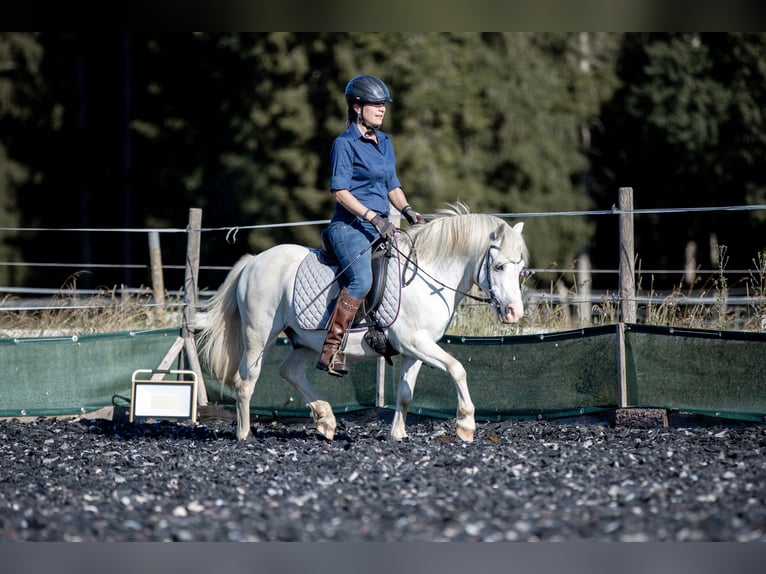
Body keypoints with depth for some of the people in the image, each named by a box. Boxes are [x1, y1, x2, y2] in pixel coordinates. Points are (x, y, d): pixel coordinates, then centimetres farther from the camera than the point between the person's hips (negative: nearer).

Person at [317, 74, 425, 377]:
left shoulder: (384, 142, 17)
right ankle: (330, 350, -28)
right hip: (350, 226, -9)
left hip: (380, 227, 9)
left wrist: (407, 210, 4)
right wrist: (374, 218, -20)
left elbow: (392, 186, 23)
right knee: (361, 280, -29)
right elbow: (339, 191, -13)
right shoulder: (345, 144, -6)